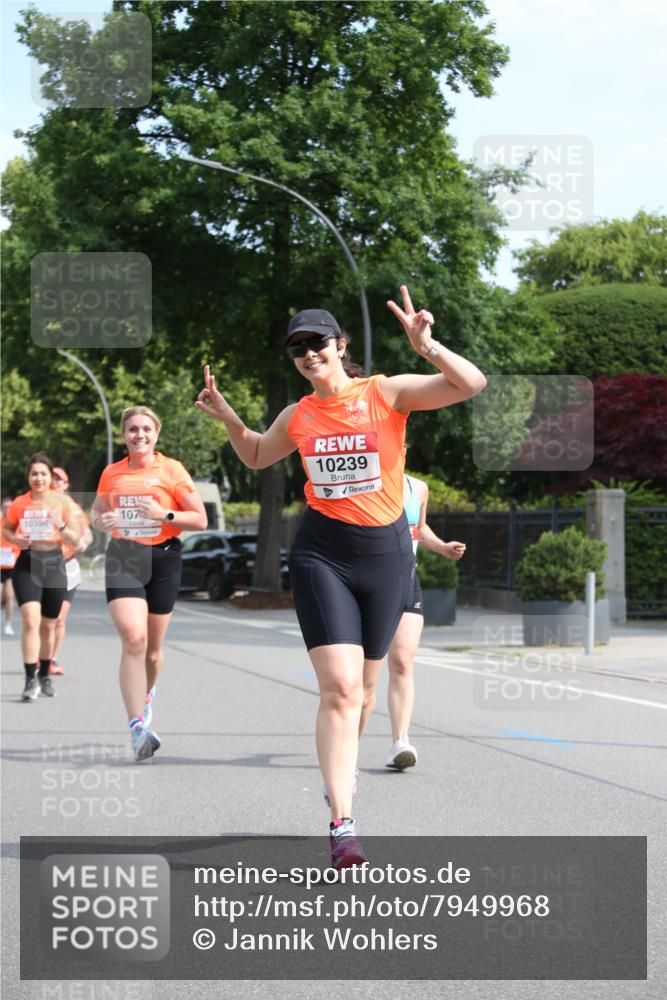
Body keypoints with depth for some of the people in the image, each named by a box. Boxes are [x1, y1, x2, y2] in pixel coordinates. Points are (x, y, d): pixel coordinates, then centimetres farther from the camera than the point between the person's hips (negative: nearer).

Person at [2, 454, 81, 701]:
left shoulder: (63, 503, -2)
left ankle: (45, 675, 33)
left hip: (54, 565, 1)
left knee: (48, 625, 13)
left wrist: (61, 526, -21)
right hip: (27, 565, -1)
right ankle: (31, 680, -18)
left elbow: (75, 539, -2)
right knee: (31, 621, -18)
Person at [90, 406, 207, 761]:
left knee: (152, 647, 10)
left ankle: (146, 694, 44)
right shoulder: (111, 473, 8)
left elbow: (200, 520, -2)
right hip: (123, 558, 0)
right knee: (133, 638, -20)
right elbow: (97, 511, 24)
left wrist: (165, 515, -18)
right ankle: (137, 726, -23)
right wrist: (100, 521, 0)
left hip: (162, 558, 0)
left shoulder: (171, 469, 0)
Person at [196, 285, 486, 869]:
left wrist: (427, 347, -29)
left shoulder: (387, 394, -4)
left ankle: (343, 769, 42)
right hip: (321, 552, 0)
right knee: (338, 686, -15)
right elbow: (257, 457, 27)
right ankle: (343, 825, -18)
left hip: (386, 550, 0)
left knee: (358, 684, 13)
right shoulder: (297, 417, 6)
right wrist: (228, 419, 10)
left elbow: (472, 385, -13)